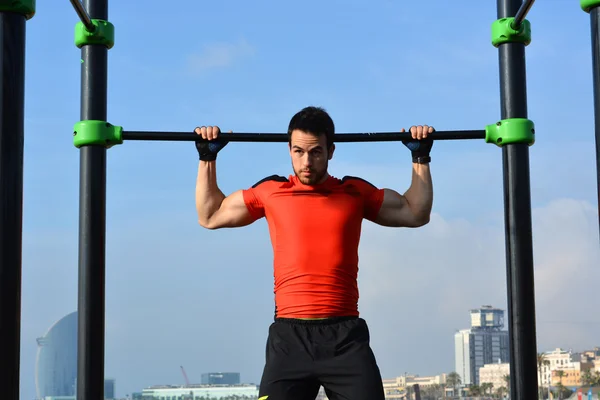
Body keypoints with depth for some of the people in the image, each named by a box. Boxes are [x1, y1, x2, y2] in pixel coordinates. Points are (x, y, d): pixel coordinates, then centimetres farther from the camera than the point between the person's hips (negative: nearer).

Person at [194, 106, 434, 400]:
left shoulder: (355, 192, 10)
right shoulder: (270, 191, 10)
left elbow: (416, 214, 19)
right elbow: (209, 216, 22)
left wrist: (421, 158, 16)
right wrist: (208, 158, 20)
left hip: (345, 336, 0)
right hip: (289, 336, 0)